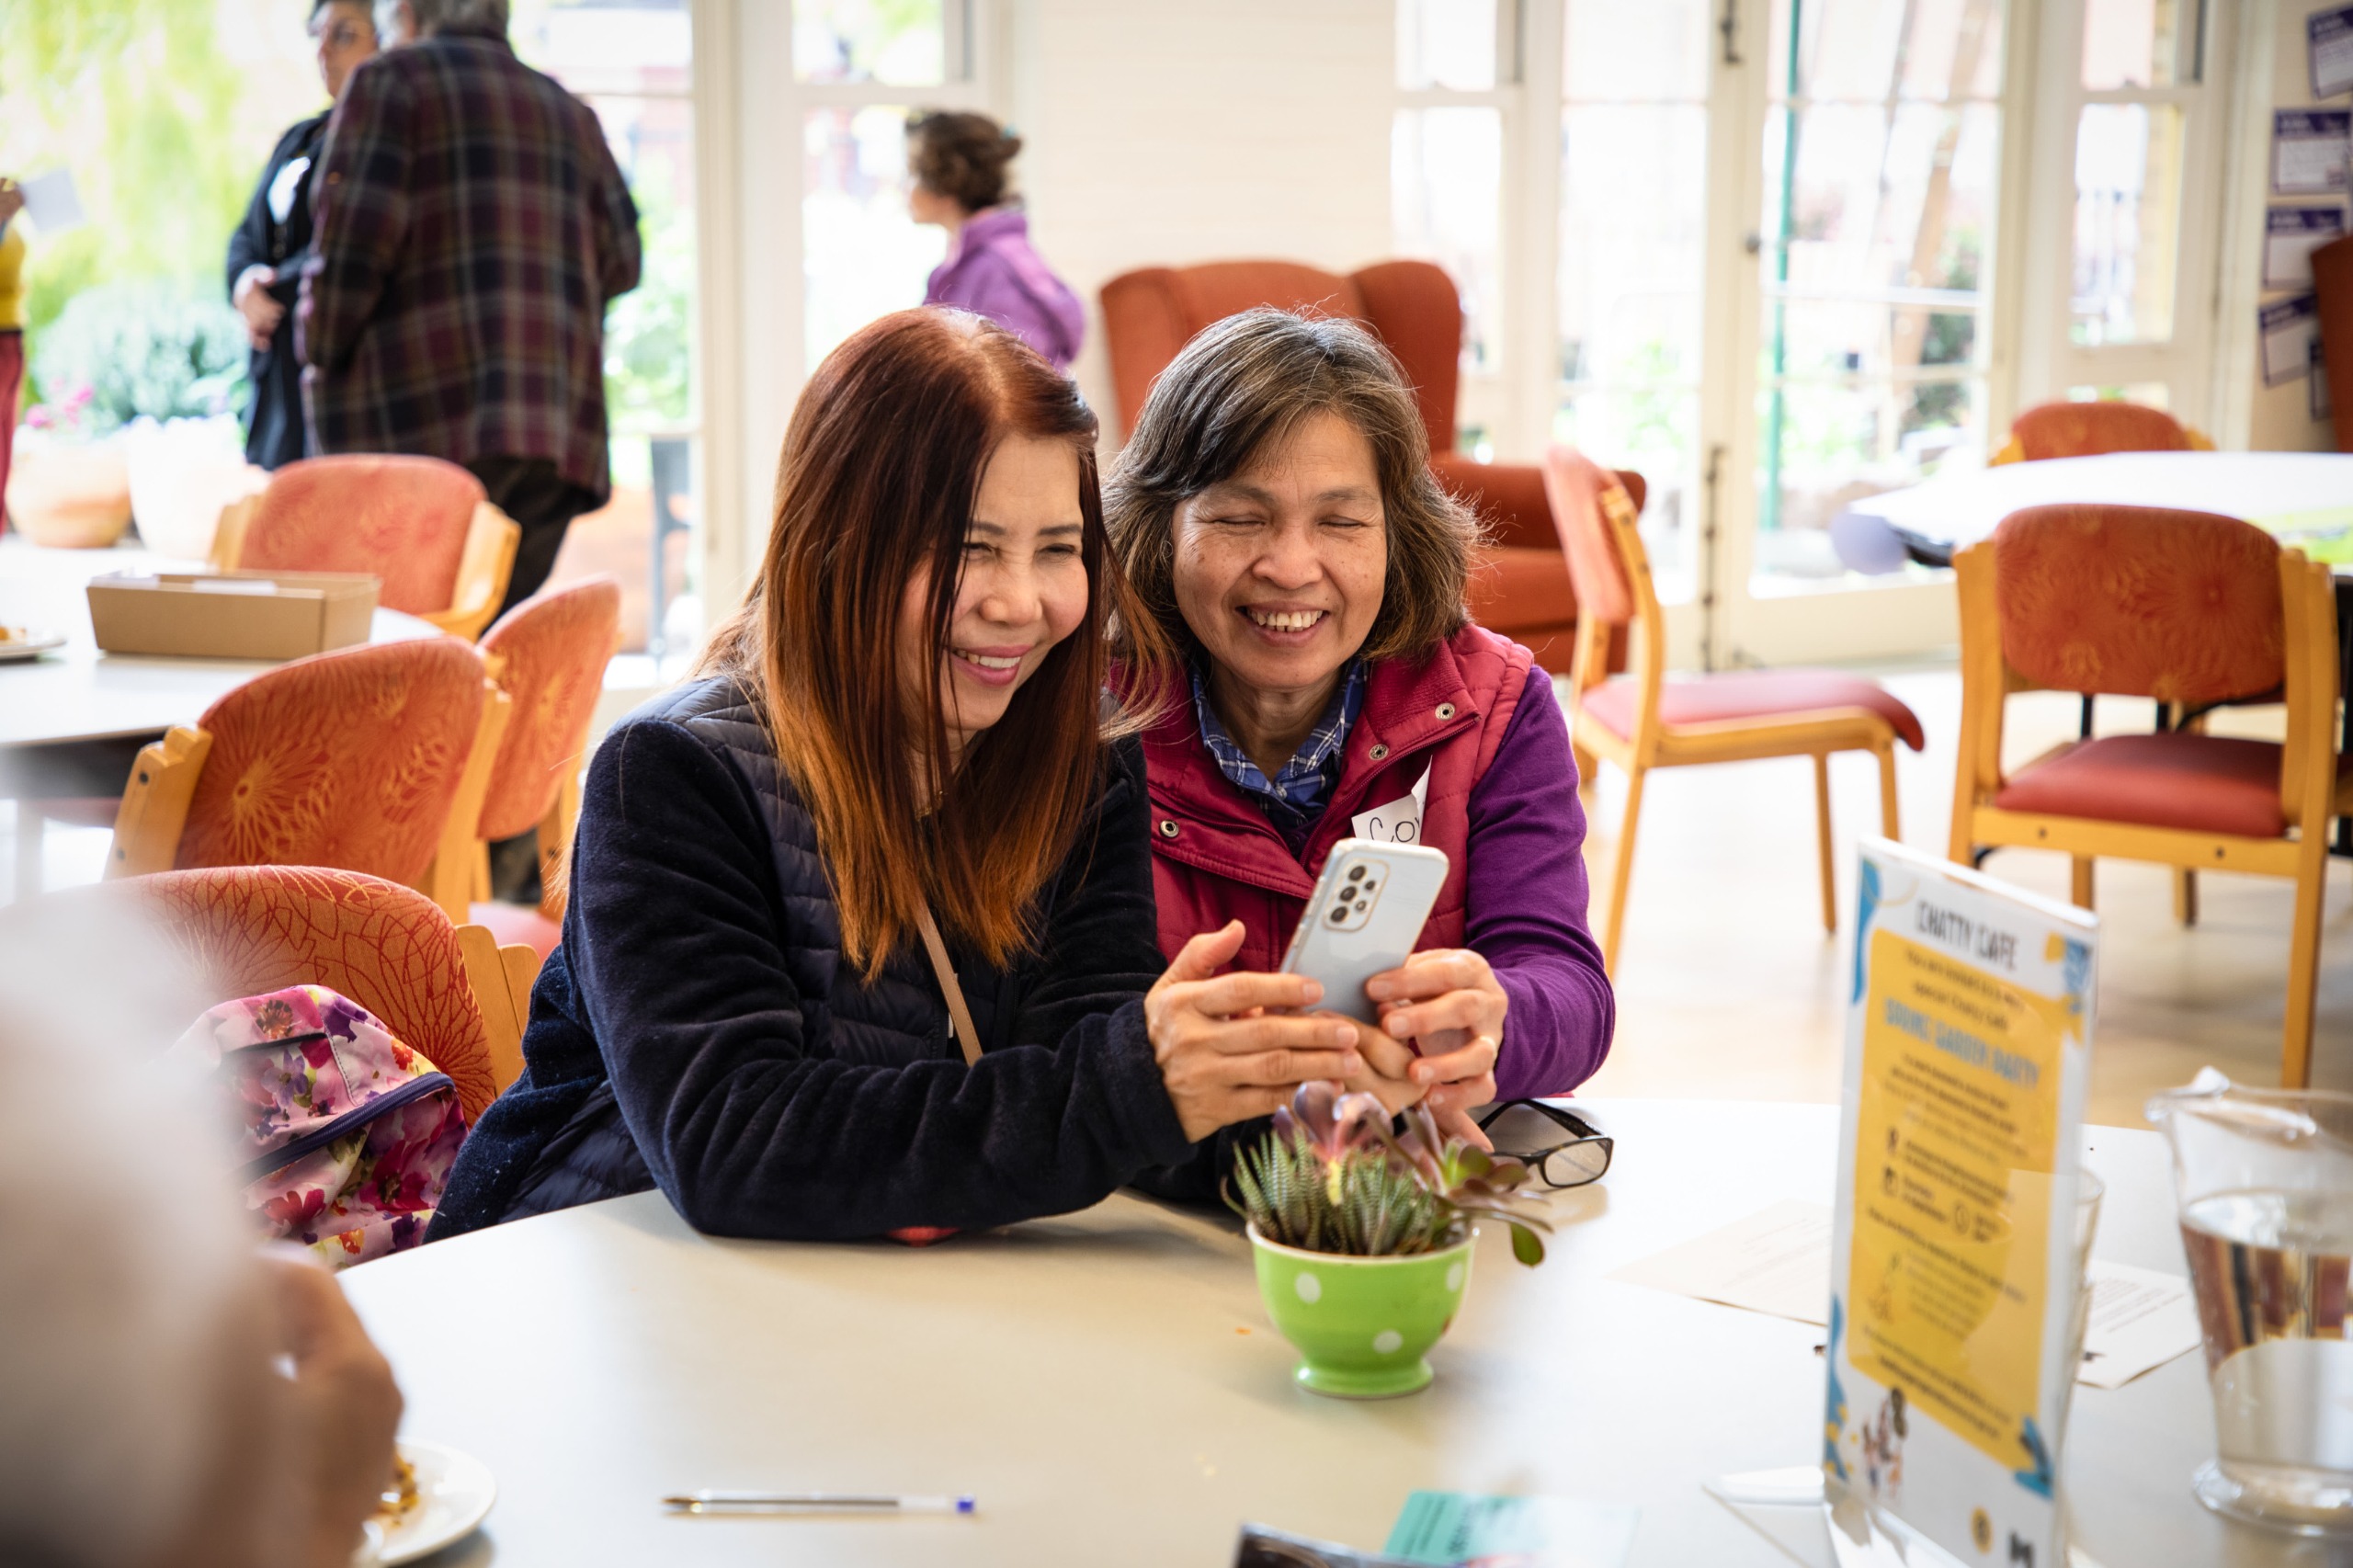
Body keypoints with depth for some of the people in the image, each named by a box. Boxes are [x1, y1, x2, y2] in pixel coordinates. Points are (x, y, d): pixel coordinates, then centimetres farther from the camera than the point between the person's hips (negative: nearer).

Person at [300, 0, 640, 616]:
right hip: (562, 431, 6)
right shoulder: (571, 111, 23)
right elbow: (621, 259, 15)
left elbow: (352, 240, -5)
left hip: (424, 422, -6)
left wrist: (320, 357, 6)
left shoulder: (391, 78, 6)